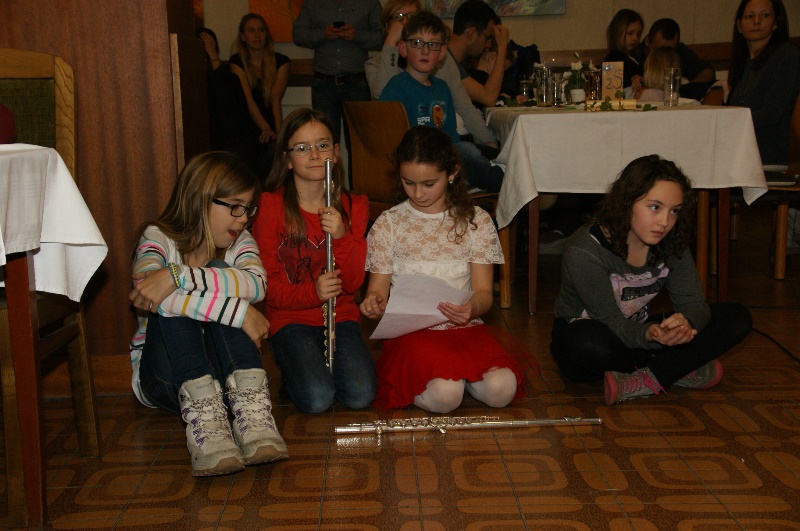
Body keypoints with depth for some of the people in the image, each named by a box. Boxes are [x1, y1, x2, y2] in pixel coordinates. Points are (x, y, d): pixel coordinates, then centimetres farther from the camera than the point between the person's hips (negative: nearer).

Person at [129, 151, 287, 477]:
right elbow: (149, 292, -32)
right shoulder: (158, 238, -7)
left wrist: (177, 277, -34)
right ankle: (203, 415, -46)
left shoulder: (238, 241, 4)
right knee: (171, 304, -29)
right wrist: (240, 312, -36)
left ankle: (251, 406, -37)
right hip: (163, 374, -2)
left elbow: (256, 284, -22)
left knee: (219, 276, -22)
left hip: (222, 370, 2)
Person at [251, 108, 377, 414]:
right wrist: (312, 292, -25)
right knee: (317, 399, -25)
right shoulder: (269, 206, -5)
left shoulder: (353, 206, 5)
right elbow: (267, 285, -6)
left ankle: (329, 358, 10)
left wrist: (342, 237, -20)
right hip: (290, 317, -2)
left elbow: (352, 283, -2)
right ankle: (291, 371, 8)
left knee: (360, 396, -22)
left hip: (340, 315, 2)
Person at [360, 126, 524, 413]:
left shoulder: (476, 220, 5)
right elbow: (379, 286, 5)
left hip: (464, 327, 2)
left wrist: (472, 308, -24)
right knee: (444, 395, -31)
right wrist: (373, 302, -21)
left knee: (501, 389, -27)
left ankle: (457, 370, 4)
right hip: (410, 330, -2)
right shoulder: (387, 224, 4)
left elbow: (483, 291, 1)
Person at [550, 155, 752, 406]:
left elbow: (694, 304, -11)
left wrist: (685, 321, -38)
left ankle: (644, 383, -23)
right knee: (589, 343, -44)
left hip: (638, 330, 5)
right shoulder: (584, 252, -25)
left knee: (737, 318, -10)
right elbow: (610, 321, -25)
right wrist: (649, 335, -47)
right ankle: (679, 370, -17)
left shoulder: (671, 245, -7)